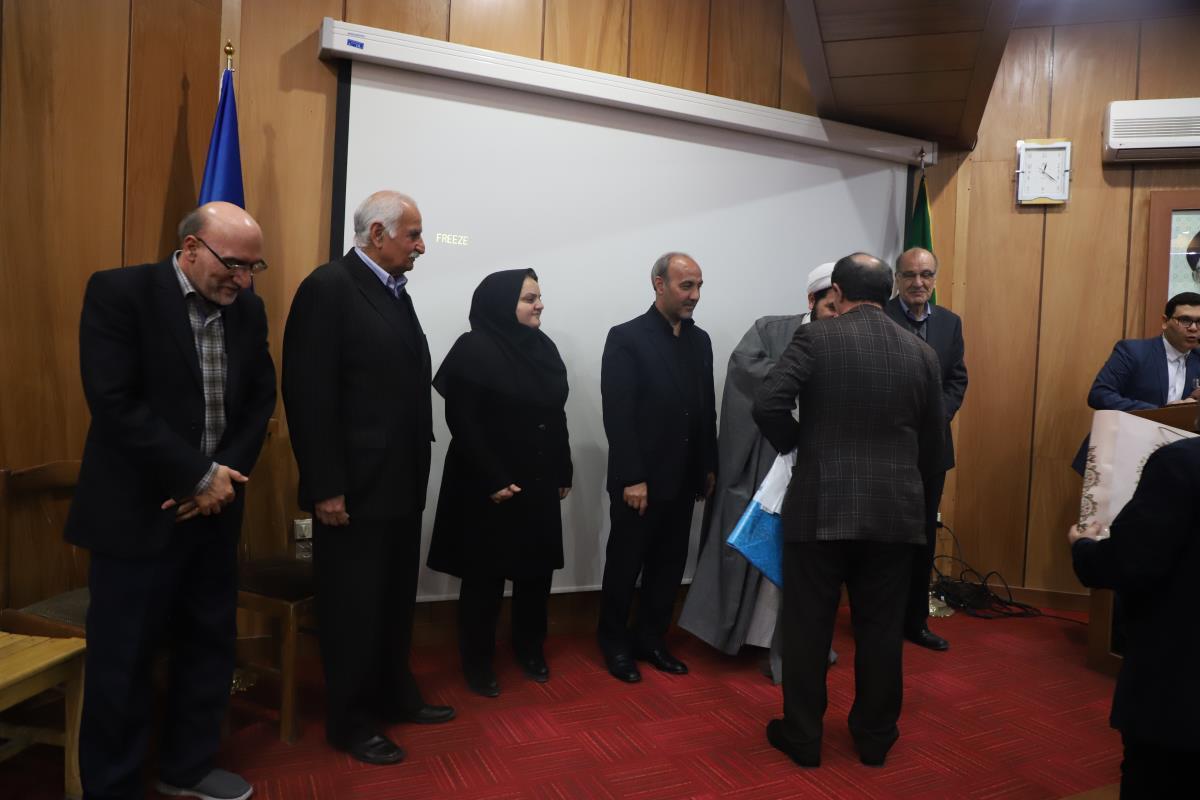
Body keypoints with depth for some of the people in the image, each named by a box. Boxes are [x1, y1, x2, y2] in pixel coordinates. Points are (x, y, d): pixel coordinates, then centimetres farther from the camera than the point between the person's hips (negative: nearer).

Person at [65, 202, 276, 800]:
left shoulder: (247, 308, 5)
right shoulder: (118, 292, -11)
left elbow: (260, 399, 7)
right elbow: (115, 403, -18)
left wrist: (223, 475, -8)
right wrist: (199, 476, -17)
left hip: (214, 506, 6)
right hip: (138, 510, -5)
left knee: (210, 643, 14)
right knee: (122, 659, 6)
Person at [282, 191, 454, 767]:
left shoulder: (395, 290, 12)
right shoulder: (328, 287, -13)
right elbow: (308, 394, -18)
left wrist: (415, 471, 10)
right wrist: (325, 487, -19)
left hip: (399, 484, 8)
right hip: (355, 487, -8)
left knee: (395, 602, 19)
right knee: (353, 609, 7)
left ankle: (394, 695, 37)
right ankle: (350, 721, 25)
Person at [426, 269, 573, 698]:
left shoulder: (543, 347, 7)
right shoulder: (474, 349, -12)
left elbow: (557, 416, 10)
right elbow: (462, 422, -16)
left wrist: (563, 472, 7)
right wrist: (493, 481, -19)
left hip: (539, 483, 6)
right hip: (490, 486, -6)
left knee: (538, 567, 13)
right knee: (486, 574, 6)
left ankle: (529, 648, 34)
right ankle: (478, 662, 24)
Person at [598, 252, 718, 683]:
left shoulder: (700, 340, 10)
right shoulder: (626, 338, -9)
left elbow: (707, 409, 12)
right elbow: (617, 415, -14)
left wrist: (709, 466, 10)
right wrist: (632, 478, -17)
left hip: (682, 479, 6)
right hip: (639, 480, -5)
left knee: (669, 566, 13)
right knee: (625, 565, 8)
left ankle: (651, 639, 29)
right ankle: (615, 644, 26)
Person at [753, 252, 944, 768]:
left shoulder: (814, 339, -6)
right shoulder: (921, 352, 5)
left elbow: (767, 405, -18)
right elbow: (933, 440, 10)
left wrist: (793, 445, 2)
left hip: (820, 506, -3)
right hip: (896, 510, 4)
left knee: (807, 625, 9)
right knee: (881, 628, 15)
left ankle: (802, 737, 21)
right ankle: (875, 736, 29)